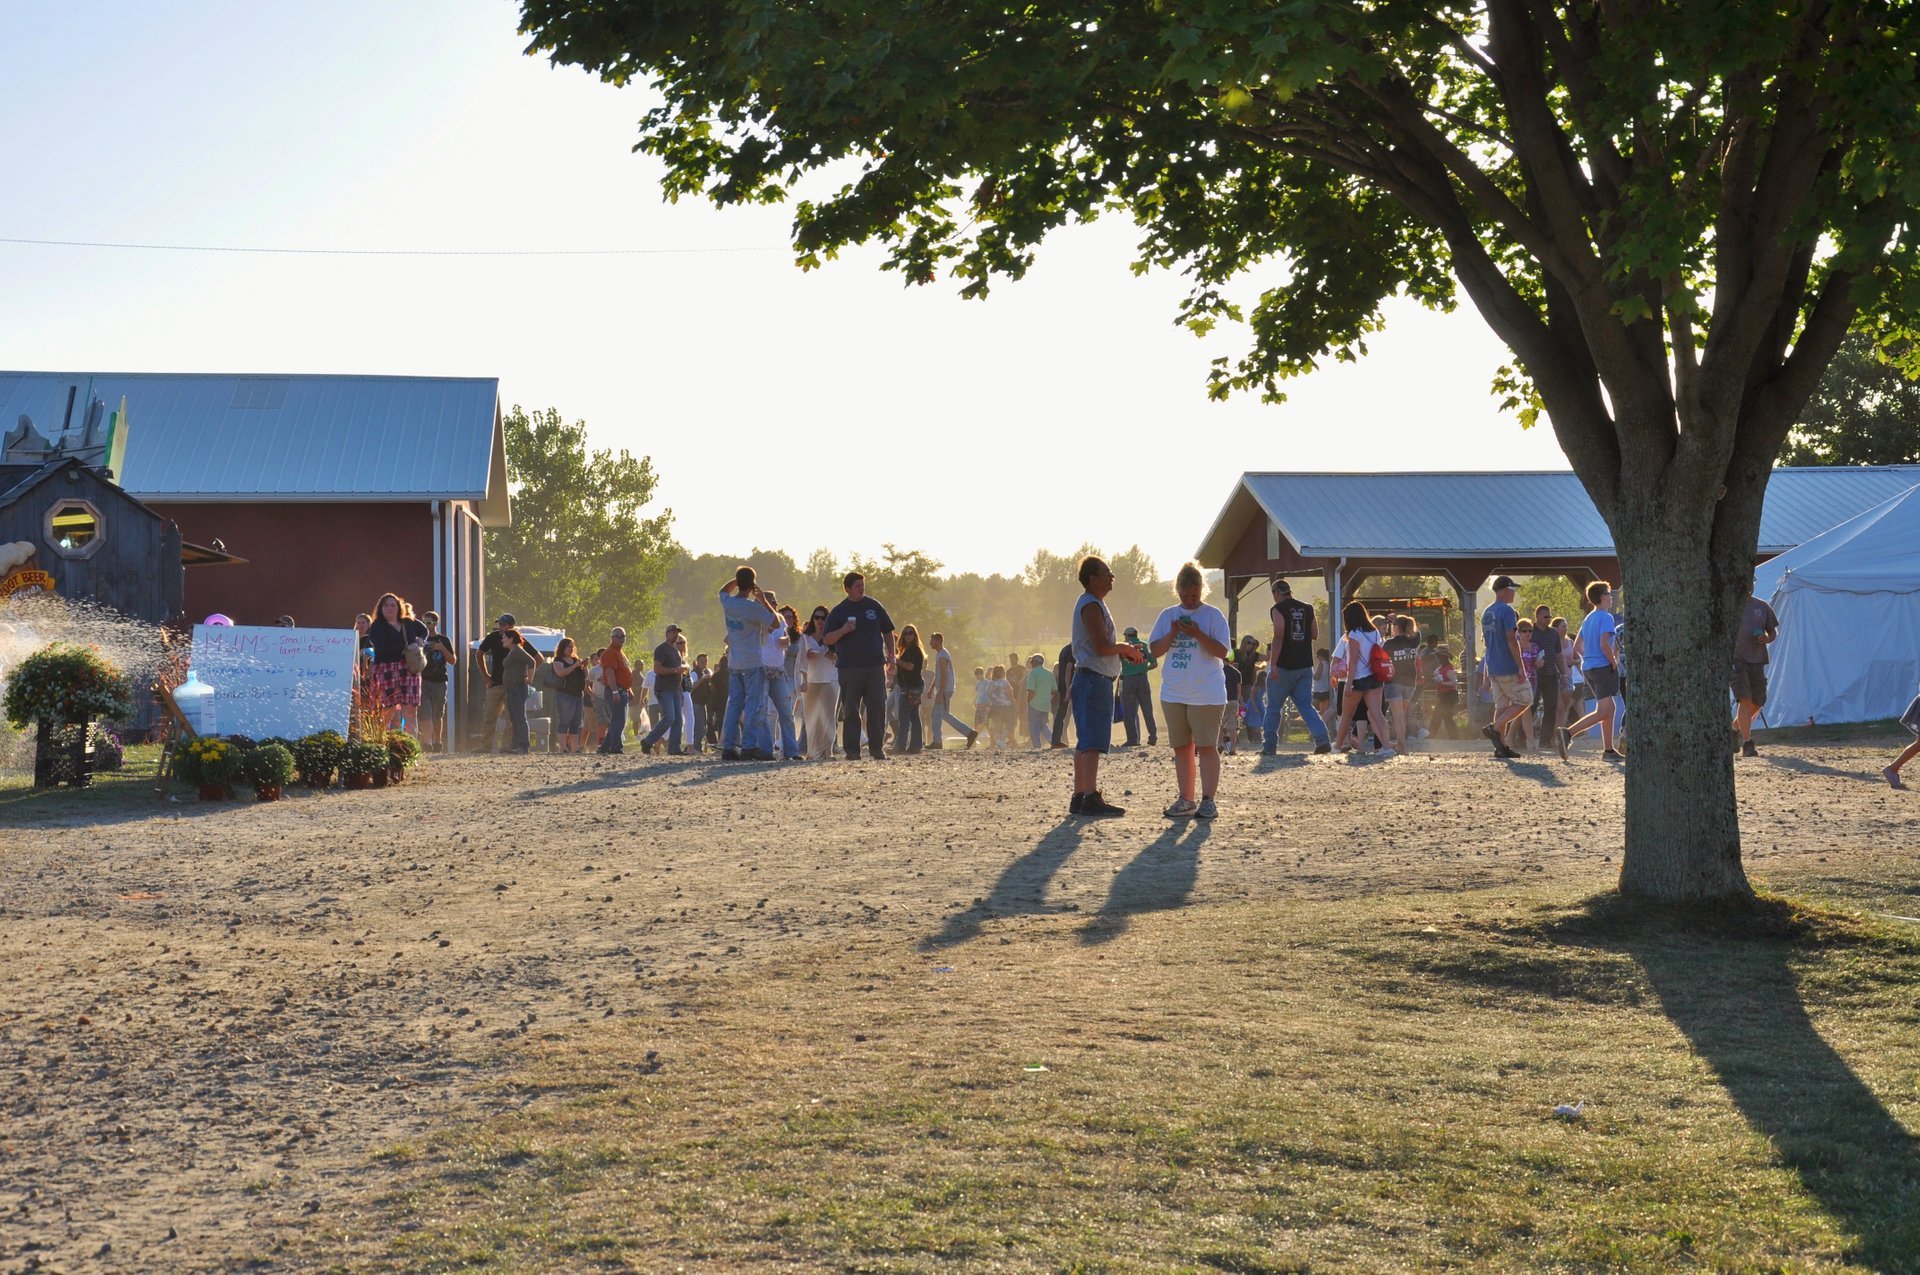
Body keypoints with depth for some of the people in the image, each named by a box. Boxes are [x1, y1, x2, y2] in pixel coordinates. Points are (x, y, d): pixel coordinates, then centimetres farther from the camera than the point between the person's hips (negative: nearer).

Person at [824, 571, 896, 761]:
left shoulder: (874, 606, 11)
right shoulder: (838, 611, 6)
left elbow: (888, 632, 17)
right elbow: (828, 640, 3)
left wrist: (891, 656, 9)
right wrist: (843, 631, -15)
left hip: (875, 666, 1)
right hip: (849, 667, -1)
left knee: (878, 706, -3)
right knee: (851, 710, -1)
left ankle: (876, 747, 4)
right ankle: (851, 750, 2)